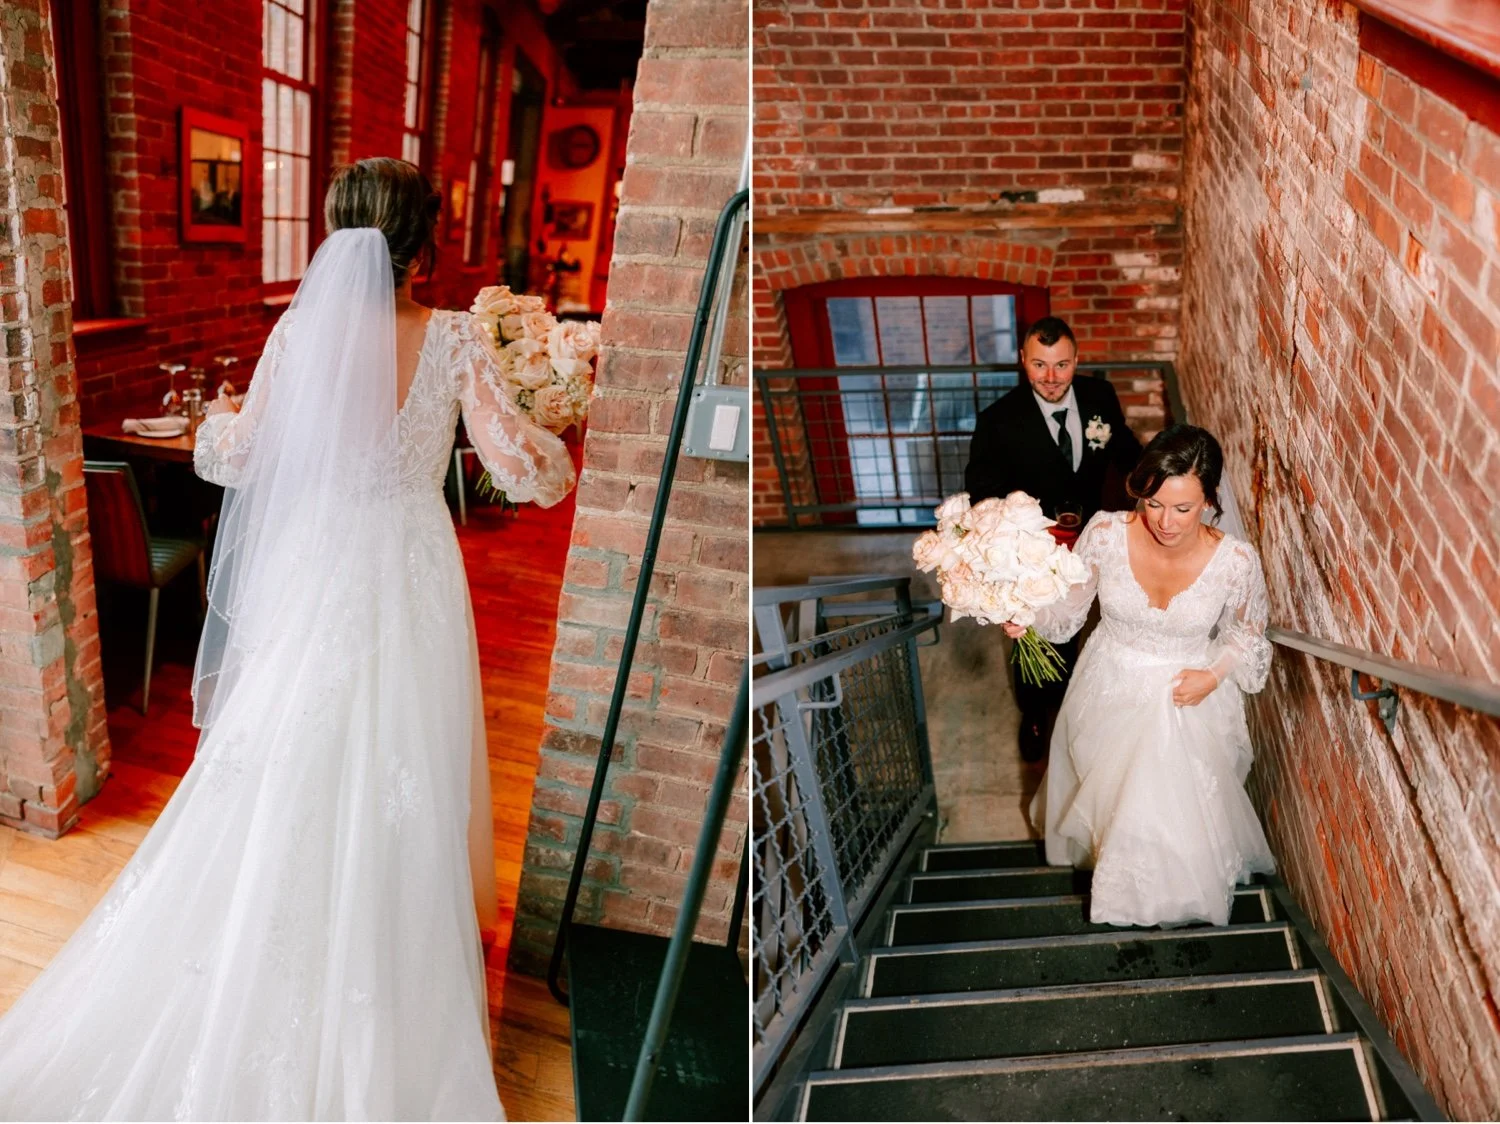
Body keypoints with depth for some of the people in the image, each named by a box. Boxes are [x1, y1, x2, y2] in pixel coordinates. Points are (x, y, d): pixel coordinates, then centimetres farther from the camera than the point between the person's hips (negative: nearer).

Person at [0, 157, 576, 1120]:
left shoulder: (301, 329, -8)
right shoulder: (455, 338, -13)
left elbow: (235, 457, -4)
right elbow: (524, 472, -18)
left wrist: (217, 415, 19)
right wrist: (558, 443, 5)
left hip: (310, 584, 2)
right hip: (410, 586, -1)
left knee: (293, 789, 18)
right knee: (396, 795, 13)